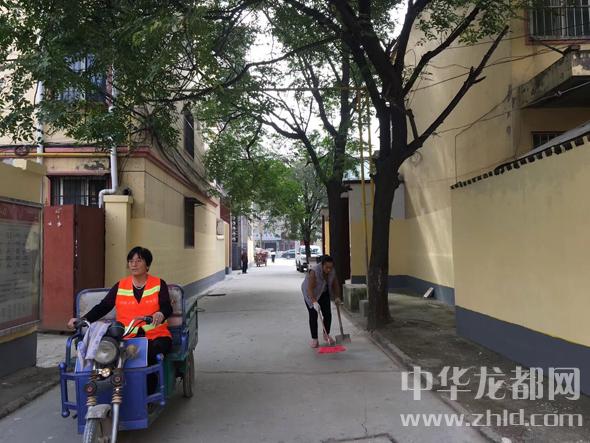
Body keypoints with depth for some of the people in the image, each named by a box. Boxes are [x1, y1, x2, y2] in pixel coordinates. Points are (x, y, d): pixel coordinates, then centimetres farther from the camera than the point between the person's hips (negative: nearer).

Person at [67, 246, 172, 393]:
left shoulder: (159, 284, 7)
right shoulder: (120, 286, 14)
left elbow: (167, 307, -5)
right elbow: (103, 307, 6)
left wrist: (160, 314, -29)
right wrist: (84, 319, -11)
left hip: (156, 336, -1)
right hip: (127, 338, 2)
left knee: (151, 353, -35)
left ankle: (149, 394, -18)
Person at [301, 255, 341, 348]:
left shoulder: (332, 272, -14)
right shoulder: (314, 271, -33)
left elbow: (335, 284, 0)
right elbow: (310, 288, -36)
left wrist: (337, 297, -4)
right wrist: (314, 302, -43)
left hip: (324, 293, 5)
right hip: (311, 294, -5)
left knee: (328, 315, 0)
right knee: (313, 316, -8)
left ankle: (326, 335, 17)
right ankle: (314, 339, -2)